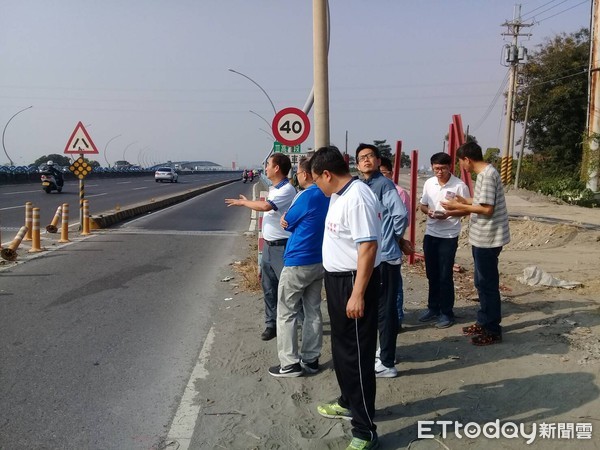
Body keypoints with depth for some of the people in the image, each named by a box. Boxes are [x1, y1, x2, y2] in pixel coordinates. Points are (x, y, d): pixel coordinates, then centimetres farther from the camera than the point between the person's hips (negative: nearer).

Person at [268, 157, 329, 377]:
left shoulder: (306, 196, -17)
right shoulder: (328, 197, 7)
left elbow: (287, 223, -5)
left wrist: (286, 218, 12)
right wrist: (289, 219, 3)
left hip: (298, 262, -8)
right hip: (319, 261, 8)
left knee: (286, 313, 3)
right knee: (313, 311, 13)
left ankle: (290, 363, 6)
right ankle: (311, 359, 19)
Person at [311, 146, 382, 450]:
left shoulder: (357, 198, -22)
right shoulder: (338, 195, 10)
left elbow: (368, 247, -27)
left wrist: (358, 294, -27)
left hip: (353, 282, -10)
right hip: (336, 279, 10)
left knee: (357, 354, -3)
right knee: (341, 347, 23)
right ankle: (348, 403, 42)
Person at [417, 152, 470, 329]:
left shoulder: (459, 186, -12)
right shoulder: (429, 183, 3)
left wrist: (448, 214, -22)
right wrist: (428, 211, -10)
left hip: (448, 236, -5)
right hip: (430, 234, 5)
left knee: (445, 275, -1)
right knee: (432, 274, 14)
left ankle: (447, 313, 11)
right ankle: (433, 308, 28)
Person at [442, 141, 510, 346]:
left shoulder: (487, 175, -20)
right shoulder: (485, 173, 11)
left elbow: (487, 209, -23)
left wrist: (459, 207, -17)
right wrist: (465, 202, 16)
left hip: (487, 239, -10)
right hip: (483, 237, 10)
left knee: (488, 284, -1)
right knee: (481, 282, 18)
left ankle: (493, 331, 8)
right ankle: (484, 322, 30)